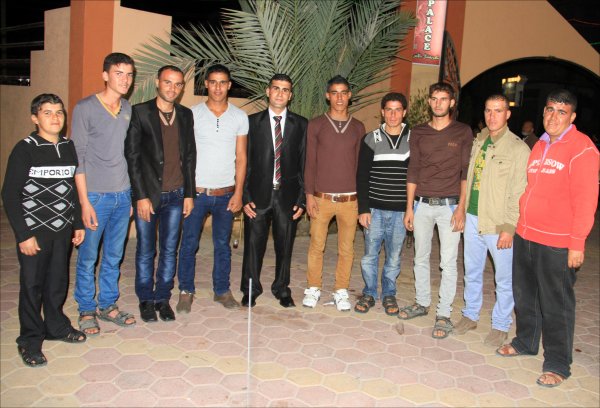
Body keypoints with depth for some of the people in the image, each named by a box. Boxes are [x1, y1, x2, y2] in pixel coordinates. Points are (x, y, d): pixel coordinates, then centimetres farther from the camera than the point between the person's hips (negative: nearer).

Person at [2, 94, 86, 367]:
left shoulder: (69, 147, 5)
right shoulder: (25, 150, -10)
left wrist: (78, 223, 11)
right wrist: (24, 235, -13)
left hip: (63, 229, 4)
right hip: (34, 231, -4)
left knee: (58, 281, 14)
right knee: (32, 285, 5)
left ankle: (55, 326, 33)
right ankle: (30, 340, 20)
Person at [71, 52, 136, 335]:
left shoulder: (129, 109, 7)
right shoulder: (85, 108, -8)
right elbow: (77, 157, -9)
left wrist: (132, 194, 10)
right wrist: (84, 201, -13)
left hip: (123, 195, 5)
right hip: (95, 196, -4)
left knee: (114, 256, 14)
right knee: (88, 257, 7)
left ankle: (108, 305, 30)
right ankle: (86, 310, 24)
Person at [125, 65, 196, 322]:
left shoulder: (186, 115, 8)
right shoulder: (140, 112, -5)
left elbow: (190, 156, 10)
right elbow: (132, 156, -7)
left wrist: (189, 194, 6)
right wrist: (141, 196, -11)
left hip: (176, 195, 3)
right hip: (147, 194, -3)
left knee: (169, 251, 10)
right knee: (146, 252, 8)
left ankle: (163, 298, 25)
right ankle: (146, 300, 24)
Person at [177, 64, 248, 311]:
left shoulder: (239, 117, 3)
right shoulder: (192, 114, -2)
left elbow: (241, 157, 5)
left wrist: (238, 192, -1)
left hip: (226, 193, 2)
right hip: (196, 191, -1)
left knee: (223, 245, 11)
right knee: (189, 244, 5)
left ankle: (222, 290, 25)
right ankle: (186, 291, 21)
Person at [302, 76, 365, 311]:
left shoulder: (358, 127, 7)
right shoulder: (316, 125, 2)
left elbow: (360, 164, 9)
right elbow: (310, 163, 2)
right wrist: (309, 195, -5)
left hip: (350, 199, 1)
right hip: (322, 197, -1)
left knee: (346, 249, 7)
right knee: (316, 246, 6)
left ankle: (341, 291, 21)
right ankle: (313, 288, 22)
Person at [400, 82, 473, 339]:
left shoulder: (463, 132, 2)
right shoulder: (418, 132, 9)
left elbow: (466, 172, -1)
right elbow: (413, 171, 8)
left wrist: (461, 207, -9)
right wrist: (409, 207, 4)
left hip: (449, 205, -3)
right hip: (422, 204, 3)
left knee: (448, 262, 0)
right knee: (421, 258, 12)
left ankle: (444, 314, 9)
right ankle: (422, 303, 28)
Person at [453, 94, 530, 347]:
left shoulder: (518, 149, -10)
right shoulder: (478, 142, 10)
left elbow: (519, 193, -12)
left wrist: (509, 228, -16)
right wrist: (463, 210, 12)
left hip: (499, 224, -6)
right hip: (472, 219, 6)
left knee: (504, 278, 6)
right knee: (472, 271, 17)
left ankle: (501, 326, 22)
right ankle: (470, 315, 34)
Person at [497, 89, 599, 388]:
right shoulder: (539, 146, 12)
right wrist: (520, 223, 14)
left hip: (557, 243, -7)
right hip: (525, 236, 7)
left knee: (555, 305, 4)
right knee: (524, 295, 19)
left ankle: (557, 365, 19)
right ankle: (526, 342, 39)